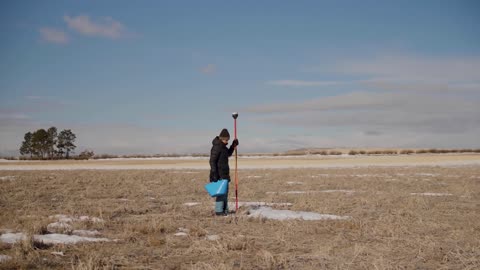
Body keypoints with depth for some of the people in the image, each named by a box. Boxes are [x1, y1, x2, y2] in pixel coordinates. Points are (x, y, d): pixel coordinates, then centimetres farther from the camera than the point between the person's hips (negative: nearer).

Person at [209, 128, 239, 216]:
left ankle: (225, 210, 22)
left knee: (225, 192, 14)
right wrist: (215, 175, -23)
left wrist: (233, 145, 17)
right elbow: (212, 161, -20)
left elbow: (228, 153, 32)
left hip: (225, 173, 10)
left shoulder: (223, 146, 12)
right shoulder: (216, 147, -16)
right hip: (219, 174, -10)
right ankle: (218, 211, -2)